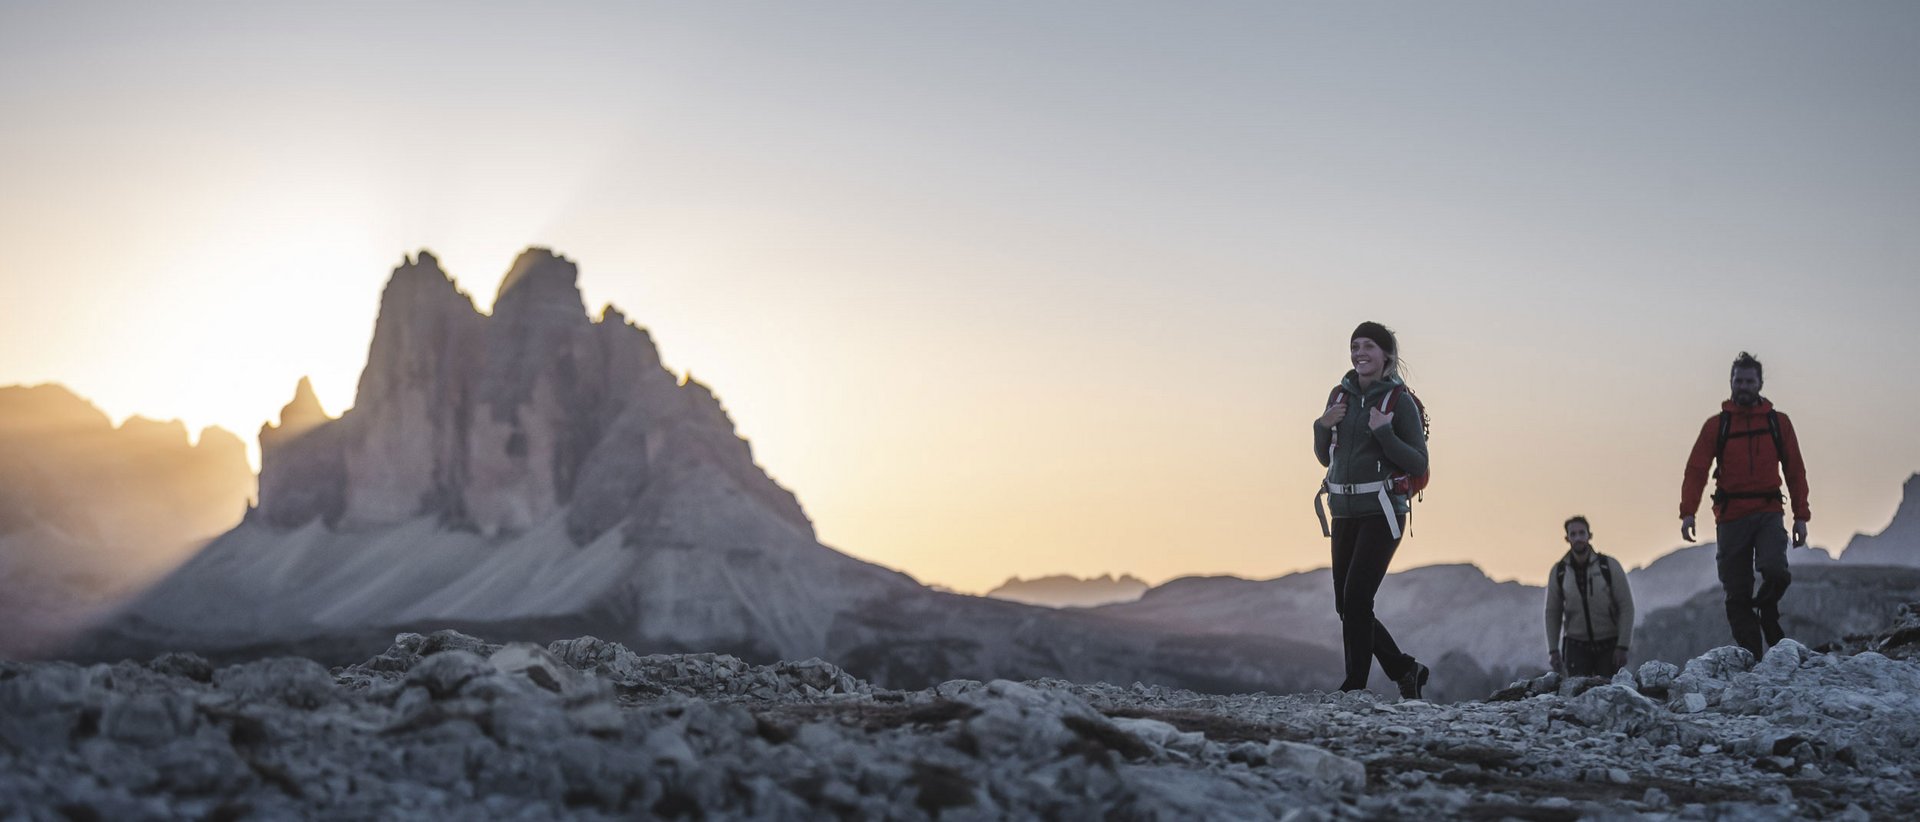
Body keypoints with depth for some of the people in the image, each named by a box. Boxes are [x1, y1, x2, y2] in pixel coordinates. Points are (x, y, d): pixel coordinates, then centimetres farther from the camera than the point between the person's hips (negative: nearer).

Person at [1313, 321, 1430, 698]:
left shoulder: (1400, 401, -6)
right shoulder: (1341, 395, 10)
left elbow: (1418, 465, -8)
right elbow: (1326, 458, 17)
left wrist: (1384, 433, -21)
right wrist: (1323, 426, -2)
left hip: (1382, 511, -6)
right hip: (1345, 512, 6)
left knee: (1356, 598, -15)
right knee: (1346, 606, 7)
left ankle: (1355, 686, -8)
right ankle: (1405, 670, 24)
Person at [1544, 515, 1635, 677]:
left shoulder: (1609, 566, -6)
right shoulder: (1558, 572, 0)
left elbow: (1626, 607, -5)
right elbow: (1552, 613, 6)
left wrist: (1622, 647, -11)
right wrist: (1553, 650, -1)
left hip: (1609, 646, -1)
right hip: (1576, 646, 1)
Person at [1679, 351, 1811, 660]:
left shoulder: (1778, 422, 9)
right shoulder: (1716, 425, 6)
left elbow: (1795, 472, 11)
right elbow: (1696, 470, -1)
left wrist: (1801, 516, 4)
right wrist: (1688, 512, -13)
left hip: (1768, 514, 0)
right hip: (1730, 518, 0)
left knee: (1774, 570, -25)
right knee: (1737, 595, -1)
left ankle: (1767, 611, 7)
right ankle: (1753, 658, 6)